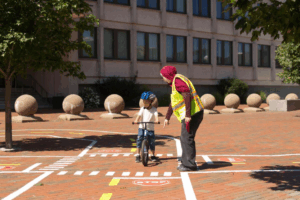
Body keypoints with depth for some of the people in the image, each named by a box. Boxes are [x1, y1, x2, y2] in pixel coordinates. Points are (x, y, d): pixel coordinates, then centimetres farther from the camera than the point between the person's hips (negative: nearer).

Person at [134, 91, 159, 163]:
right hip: (142, 127, 1)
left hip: (150, 128, -1)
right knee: (139, 139, -13)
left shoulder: (154, 109, -2)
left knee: (152, 141, 1)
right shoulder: (142, 109, 2)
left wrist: (156, 120, -40)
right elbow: (139, 115, -11)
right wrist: (136, 120, -31)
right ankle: (138, 155, -2)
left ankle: (153, 155, 19)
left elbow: (156, 115, -18)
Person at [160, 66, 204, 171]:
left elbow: (187, 96, -21)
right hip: (194, 114, 10)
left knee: (187, 138, -7)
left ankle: (190, 164, -2)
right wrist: (167, 117, 36)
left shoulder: (177, 80, -9)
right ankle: (185, 162, 21)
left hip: (192, 114, -10)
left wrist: (188, 115, -25)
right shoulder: (174, 82, 24)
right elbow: (173, 102, 32)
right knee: (185, 139, 14)